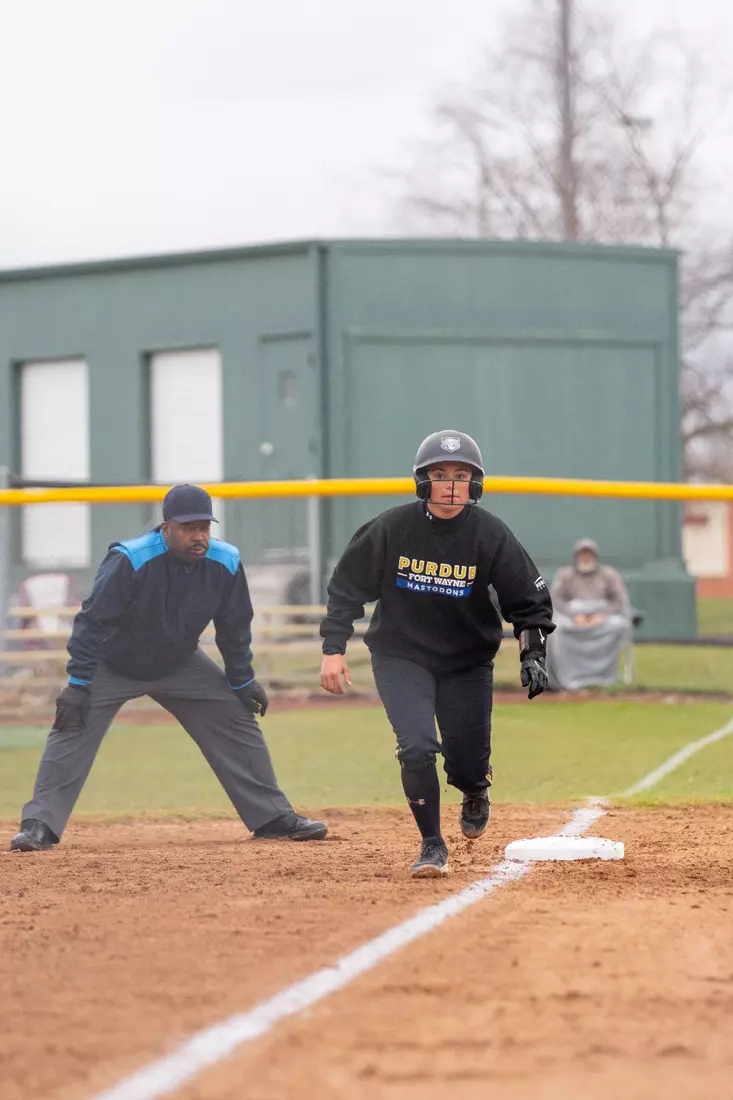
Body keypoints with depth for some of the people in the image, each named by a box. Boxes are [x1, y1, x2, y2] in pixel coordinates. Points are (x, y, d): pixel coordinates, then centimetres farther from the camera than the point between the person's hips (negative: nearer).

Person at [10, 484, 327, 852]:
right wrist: (78, 685, -30)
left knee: (239, 721, 0)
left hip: (180, 666, 4)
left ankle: (273, 818, 11)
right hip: (114, 666, -4)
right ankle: (39, 826, -17)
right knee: (73, 728, -20)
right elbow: (92, 622, -27)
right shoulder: (129, 561, -33)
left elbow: (234, 627, -2)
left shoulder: (225, 564, -18)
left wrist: (242, 682, 2)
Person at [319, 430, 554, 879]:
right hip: (401, 656, -1)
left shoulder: (491, 536, -14)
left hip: (468, 662, 1)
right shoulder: (391, 529, -15)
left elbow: (530, 600, -5)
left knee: (468, 767, 1)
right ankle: (432, 845, -2)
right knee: (417, 746, -21)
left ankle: (475, 792, 41)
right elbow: (347, 588, -3)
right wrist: (334, 648, -10)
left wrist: (533, 653, -18)